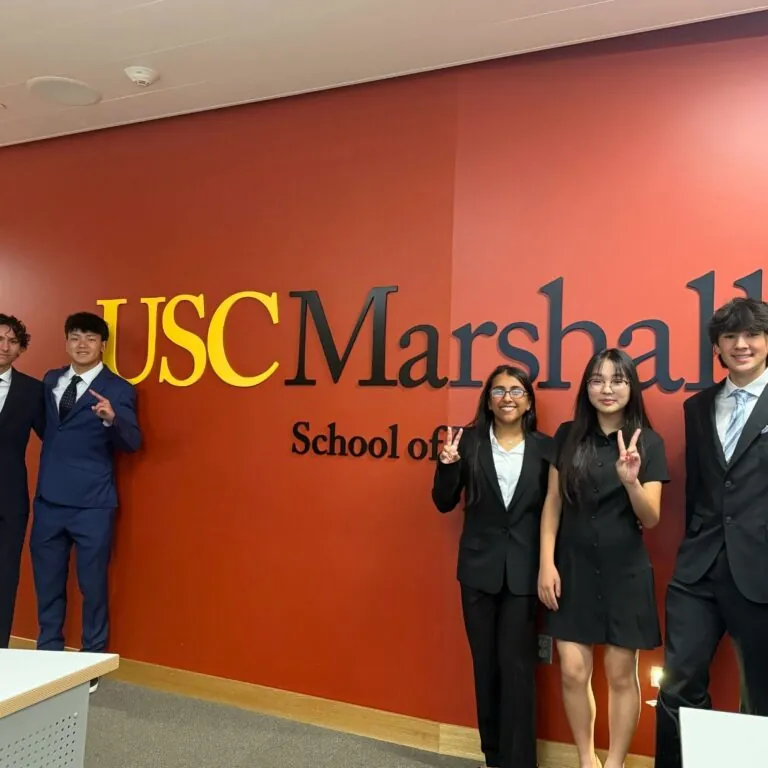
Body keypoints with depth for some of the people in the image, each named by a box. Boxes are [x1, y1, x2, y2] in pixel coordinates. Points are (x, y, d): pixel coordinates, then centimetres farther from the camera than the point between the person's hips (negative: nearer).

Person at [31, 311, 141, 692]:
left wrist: (112, 419, -34)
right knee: (47, 584, 15)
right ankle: (48, 656, 32)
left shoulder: (118, 389, -6)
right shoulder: (50, 381, 12)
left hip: (92, 505, -5)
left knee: (93, 586, 5)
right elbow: (48, 430, 17)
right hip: (48, 501, 5)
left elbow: (132, 443, -16)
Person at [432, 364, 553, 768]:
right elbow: (444, 503, -2)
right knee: (485, 663, 14)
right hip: (479, 568, 1)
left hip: (525, 571, -1)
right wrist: (448, 463, -18)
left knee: (516, 665, 2)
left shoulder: (545, 448, -2)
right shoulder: (470, 442, -2)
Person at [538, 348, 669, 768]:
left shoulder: (648, 442, -4)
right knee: (573, 672, 4)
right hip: (573, 568, 1)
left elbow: (651, 519, -8)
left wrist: (630, 481, -27)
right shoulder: (568, 435, 0)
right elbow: (552, 503, 2)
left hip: (625, 571, -1)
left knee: (621, 674, 8)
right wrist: (546, 564, -4)